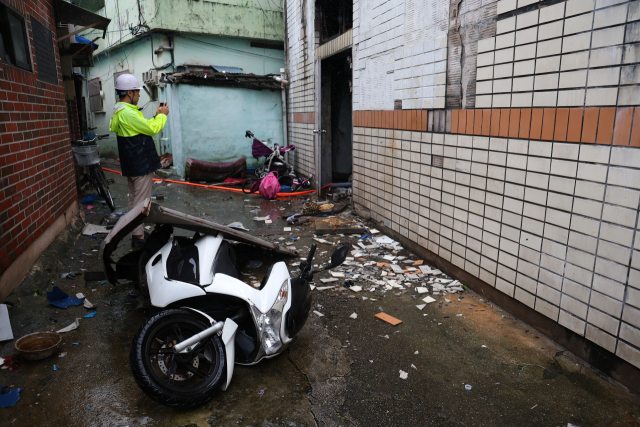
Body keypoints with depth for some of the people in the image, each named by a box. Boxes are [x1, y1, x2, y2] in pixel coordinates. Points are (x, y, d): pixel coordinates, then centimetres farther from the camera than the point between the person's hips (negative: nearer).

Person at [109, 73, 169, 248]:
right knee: (141, 201, -5)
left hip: (132, 165, 11)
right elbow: (152, 129, -19)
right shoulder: (127, 113, -21)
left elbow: (144, 127, 16)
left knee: (134, 200, 18)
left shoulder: (121, 112, 13)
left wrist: (156, 116, 13)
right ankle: (138, 237, 1)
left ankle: (136, 233, 29)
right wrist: (162, 115, -4)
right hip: (141, 164, -11)